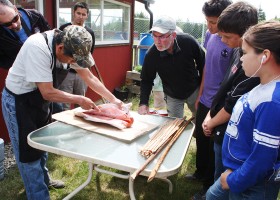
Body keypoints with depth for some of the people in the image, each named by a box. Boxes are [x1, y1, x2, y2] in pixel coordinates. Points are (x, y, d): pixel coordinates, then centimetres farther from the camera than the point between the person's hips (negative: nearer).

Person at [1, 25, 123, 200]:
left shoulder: (69, 46, -13)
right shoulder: (38, 48, -35)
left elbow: (89, 76, -5)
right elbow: (48, 92, -32)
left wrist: (113, 99, -9)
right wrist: (79, 100, -22)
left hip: (40, 98, 7)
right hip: (18, 101, -7)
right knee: (28, 152, 3)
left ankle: (43, 181, 42)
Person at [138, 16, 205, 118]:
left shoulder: (188, 42, -27)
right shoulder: (151, 55, -27)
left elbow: (202, 63, -9)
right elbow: (146, 80, -12)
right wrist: (143, 103, -24)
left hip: (194, 90, 1)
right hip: (172, 96, -1)